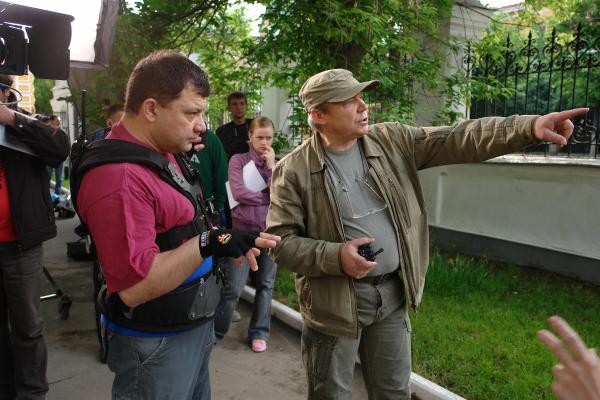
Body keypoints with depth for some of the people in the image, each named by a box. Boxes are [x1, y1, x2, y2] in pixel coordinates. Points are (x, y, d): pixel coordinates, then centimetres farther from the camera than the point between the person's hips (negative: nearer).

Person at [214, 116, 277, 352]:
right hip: (244, 228, -3)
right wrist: (269, 196, -5)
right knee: (234, 287, -2)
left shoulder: (277, 163, 8)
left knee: (265, 284, 11)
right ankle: (216, 330, 19)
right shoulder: (238, 160, 0)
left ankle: (259, 333, 26)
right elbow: (239, 193, -13)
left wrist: (271, 166, -9)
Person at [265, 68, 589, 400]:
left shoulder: (391, 141, 0)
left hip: (392, 293, 4)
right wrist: (335, 256, -24)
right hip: (335, 301, -3)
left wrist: (528, 127, -18)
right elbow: (280, 241, -11)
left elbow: (456, 141, -7)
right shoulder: (293, 171, -11)